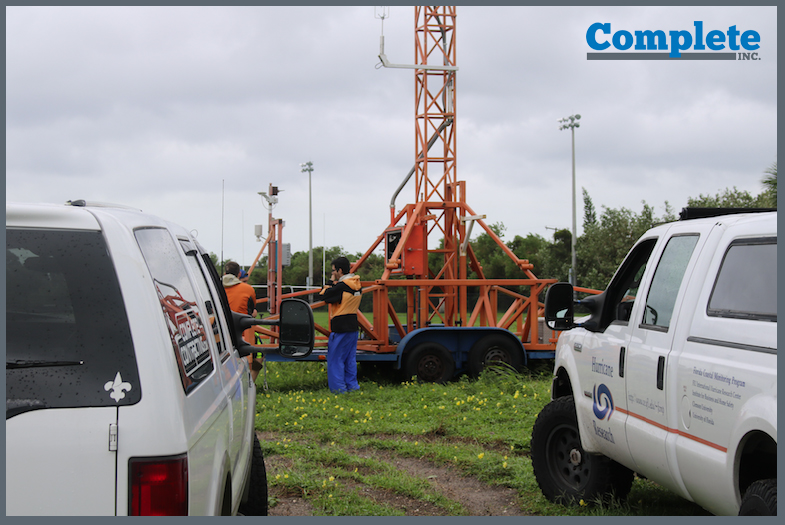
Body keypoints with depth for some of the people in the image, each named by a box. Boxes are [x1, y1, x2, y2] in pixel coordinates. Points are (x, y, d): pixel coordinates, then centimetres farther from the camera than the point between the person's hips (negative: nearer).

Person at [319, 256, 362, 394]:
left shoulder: (342, 286, -18)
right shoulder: (356, 285, 9)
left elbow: (326, 296, -15)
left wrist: (331, 282, -4)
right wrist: (334, 283, 8)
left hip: (340, 327, -8)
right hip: (353, 326, 8)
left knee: (335, 358, -1)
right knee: (350, 358, 15)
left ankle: (338, 388, -1)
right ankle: (352, 386, 17)